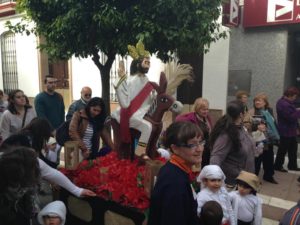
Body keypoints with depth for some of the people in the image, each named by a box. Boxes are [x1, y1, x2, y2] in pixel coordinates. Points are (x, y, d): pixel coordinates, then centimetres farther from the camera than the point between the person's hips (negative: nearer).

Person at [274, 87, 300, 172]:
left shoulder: (285, 102, 11)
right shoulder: (284, 105, -25)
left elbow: (291, 114, 20)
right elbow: (291, 117, -27)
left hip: (289, 130, 11)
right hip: (286, 131, -11)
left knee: (293, 148, 18)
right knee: (283, 150, 3)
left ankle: (292, 165, 30)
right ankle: (278, 166, 18)